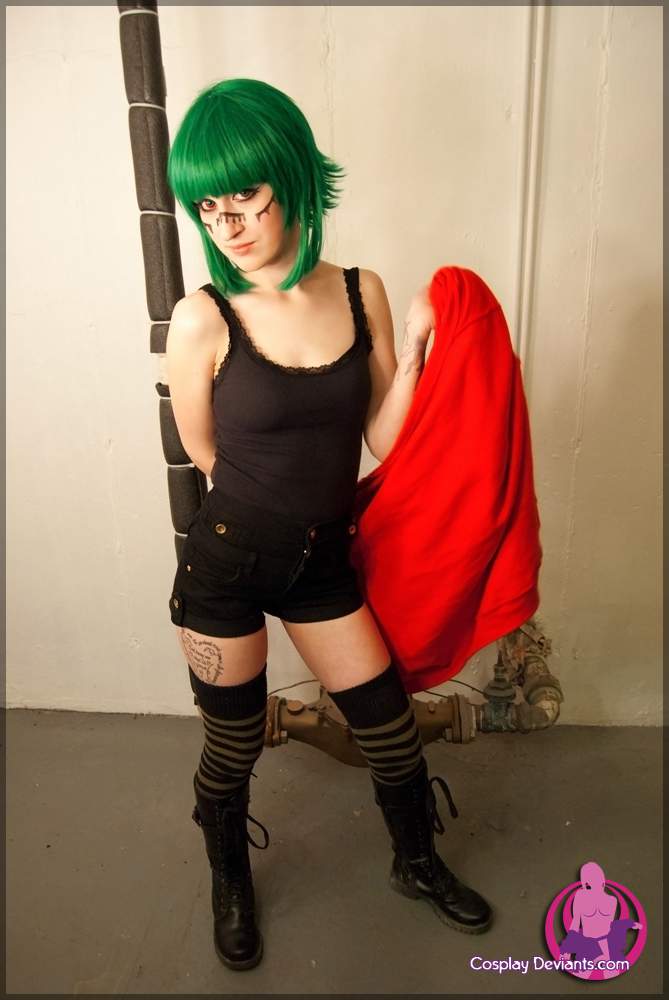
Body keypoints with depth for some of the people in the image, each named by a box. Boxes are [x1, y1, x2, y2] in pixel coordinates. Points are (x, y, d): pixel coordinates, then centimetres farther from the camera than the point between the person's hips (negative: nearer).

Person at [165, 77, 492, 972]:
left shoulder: (364, 293, -4)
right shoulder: (202, 320, -15)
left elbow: (383, 441, -4)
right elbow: (206, 454, -1)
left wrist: (414, 348, -17)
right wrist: (314, 488, 8)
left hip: (322, 562, 3)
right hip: (227, 565, -3)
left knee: (393, 732, 15)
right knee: (232, 749, 16)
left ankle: (418, 864, 48)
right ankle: (231, 885, 50)